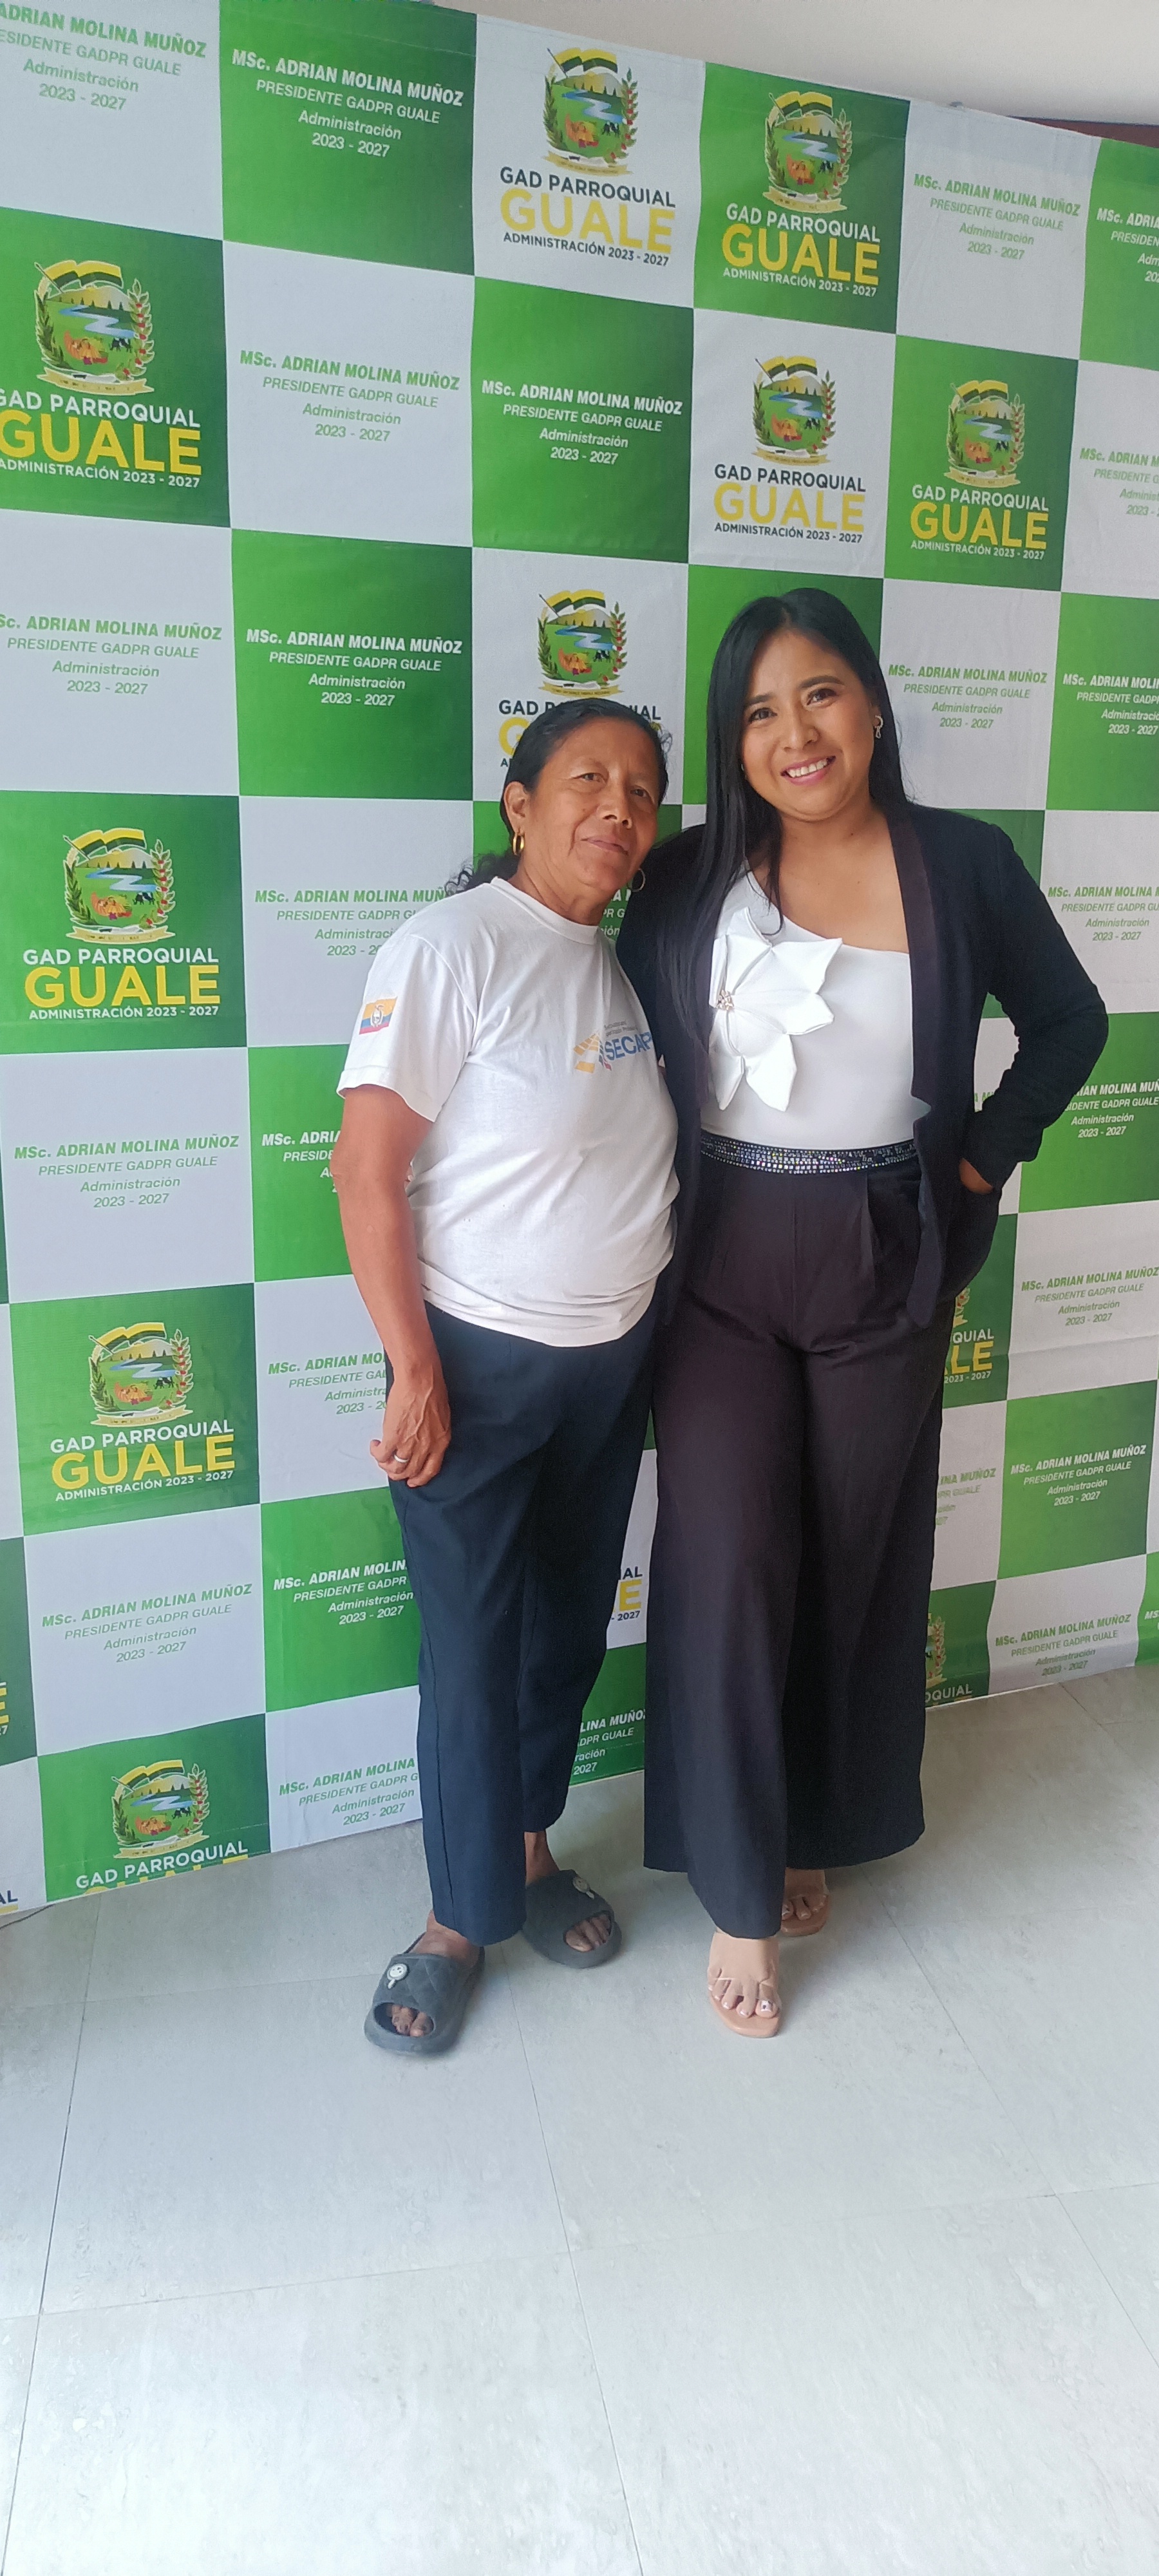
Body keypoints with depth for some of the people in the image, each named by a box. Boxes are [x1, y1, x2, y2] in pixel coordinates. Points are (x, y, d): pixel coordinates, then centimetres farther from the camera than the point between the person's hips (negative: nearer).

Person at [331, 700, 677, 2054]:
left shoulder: (624, 965, 6)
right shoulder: (449, 948, -15)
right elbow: (367, 1171, -18)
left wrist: (644, 1323, 9)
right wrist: (415, 1368, -19)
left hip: (614, 1358, 7)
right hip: (480, 1363, -6)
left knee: (569, 1625, 17)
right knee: (473, 1647, 5)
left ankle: (527, 1851, 38)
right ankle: (461, 1918, 24)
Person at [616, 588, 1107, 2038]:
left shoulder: (963, 865, -3)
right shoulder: (691, 878, -2)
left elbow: (1068, 1020, 10)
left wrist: (982, 1159, 2)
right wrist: (646, 1218, -4)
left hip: (883, 1265, 1)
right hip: (720, 1266, 0)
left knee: (856, 1561, 12)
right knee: (726, 1567, -1)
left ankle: (821, 1830, 35)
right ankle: (740, 1891, 17)